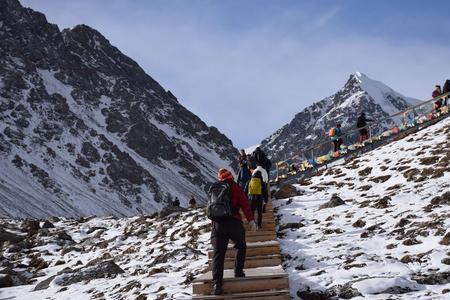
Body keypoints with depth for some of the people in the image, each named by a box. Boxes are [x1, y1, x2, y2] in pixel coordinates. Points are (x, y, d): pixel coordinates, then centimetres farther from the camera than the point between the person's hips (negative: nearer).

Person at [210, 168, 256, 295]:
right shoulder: (236, 188, 3)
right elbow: (245, 204, -7)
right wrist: (251, 220, -7)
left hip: (217, 224, 3)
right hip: (234, 222, -3)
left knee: (218, 253, 0)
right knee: (241, 247, 23)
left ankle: (217, 283, -10)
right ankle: (238, 272, 18)